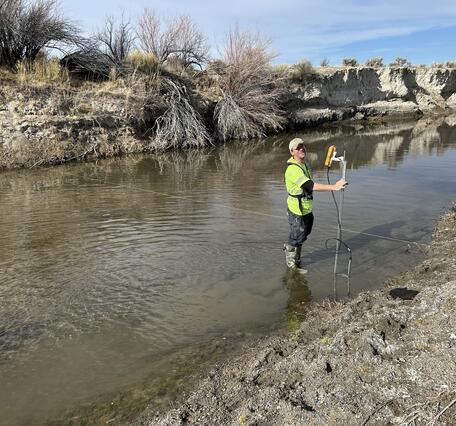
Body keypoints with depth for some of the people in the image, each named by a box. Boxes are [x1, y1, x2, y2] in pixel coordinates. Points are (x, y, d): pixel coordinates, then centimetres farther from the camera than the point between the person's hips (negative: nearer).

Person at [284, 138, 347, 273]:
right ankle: (292, 263, 30)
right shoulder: (293, 169, -26)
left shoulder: (304, 164, 6)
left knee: (303, 233, 23)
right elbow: (311, 185, -35)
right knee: (297, 238, 8)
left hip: (306, 209, 9)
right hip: (297, 211, -9)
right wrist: (334, 187, -40)